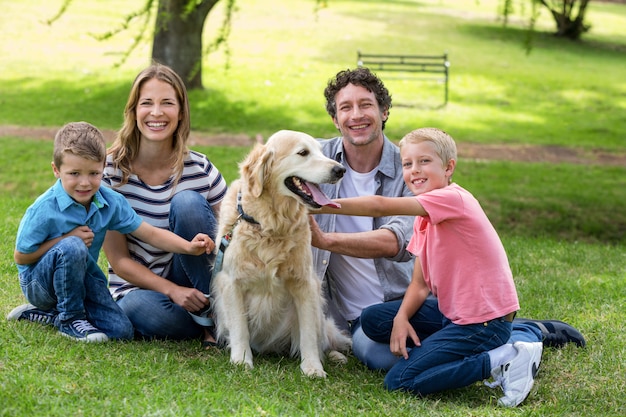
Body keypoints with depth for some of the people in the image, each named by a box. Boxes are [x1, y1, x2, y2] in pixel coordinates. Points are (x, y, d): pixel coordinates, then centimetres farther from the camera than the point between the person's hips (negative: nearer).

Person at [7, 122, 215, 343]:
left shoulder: (111, 202, -9)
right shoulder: (44, 210, -23)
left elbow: (150, 233, -8)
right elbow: (21, 257, -16)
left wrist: (189, 247, -24)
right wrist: (67, 239, -24)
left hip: (83, 278, 5)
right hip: (39, 281, -5)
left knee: (121, 330, -11)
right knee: (72, 248, -36)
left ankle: (46, 314, 8)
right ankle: (70, 318, -13)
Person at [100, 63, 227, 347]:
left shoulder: (201, 170, -6)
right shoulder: (110, 169, -9)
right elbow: (118, 259, -10)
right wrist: (172, 290, -23)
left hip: (195, 283, 1)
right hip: (139, 287, -1)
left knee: (188, 202, -24)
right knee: (144, 309, -38)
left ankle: (212, 313, -17)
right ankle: (216, 323, -9)